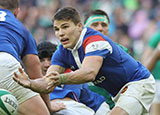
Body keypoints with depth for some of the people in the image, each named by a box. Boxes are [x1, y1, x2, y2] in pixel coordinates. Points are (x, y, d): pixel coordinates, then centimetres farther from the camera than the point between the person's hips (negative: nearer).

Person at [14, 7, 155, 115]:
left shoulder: (95, 40, -26)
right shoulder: (62, 52, -1)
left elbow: (89, 73, -44)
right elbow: (48, 84, -12)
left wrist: (61, 79, -61)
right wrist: (30, 83, -34)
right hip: (118, 93, 10)